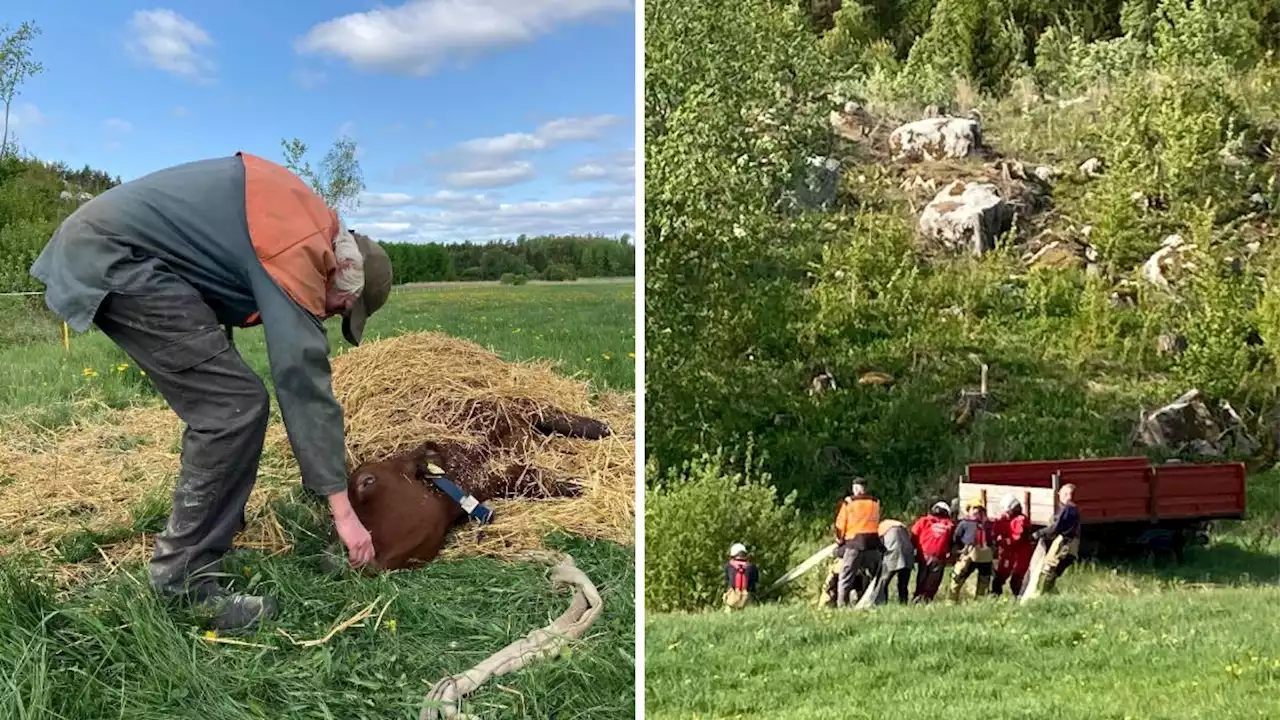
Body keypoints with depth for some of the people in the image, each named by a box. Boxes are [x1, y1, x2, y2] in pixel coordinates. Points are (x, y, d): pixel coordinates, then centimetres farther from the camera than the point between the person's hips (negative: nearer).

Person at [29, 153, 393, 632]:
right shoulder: (300, 256, -17)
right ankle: (183, 576, -9)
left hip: (103, 248, 11)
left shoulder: (304, 219, 12)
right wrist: (342, 510, -19)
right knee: (235, 406, -15)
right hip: (115, 257, -11)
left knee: (215, 398, 15)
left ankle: (212, 521, 27)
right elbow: (303, 381, -21)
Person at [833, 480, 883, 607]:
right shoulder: (875, 503, 13)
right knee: (871, 576, 13)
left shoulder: (848, 502, 2)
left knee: (845, 576, -1)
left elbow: (840, 524, 3)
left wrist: (839, 541, 17)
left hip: (854, 542, -3)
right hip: (873, 542, 3)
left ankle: (841, 605, -8)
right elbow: (876, 522, 15)